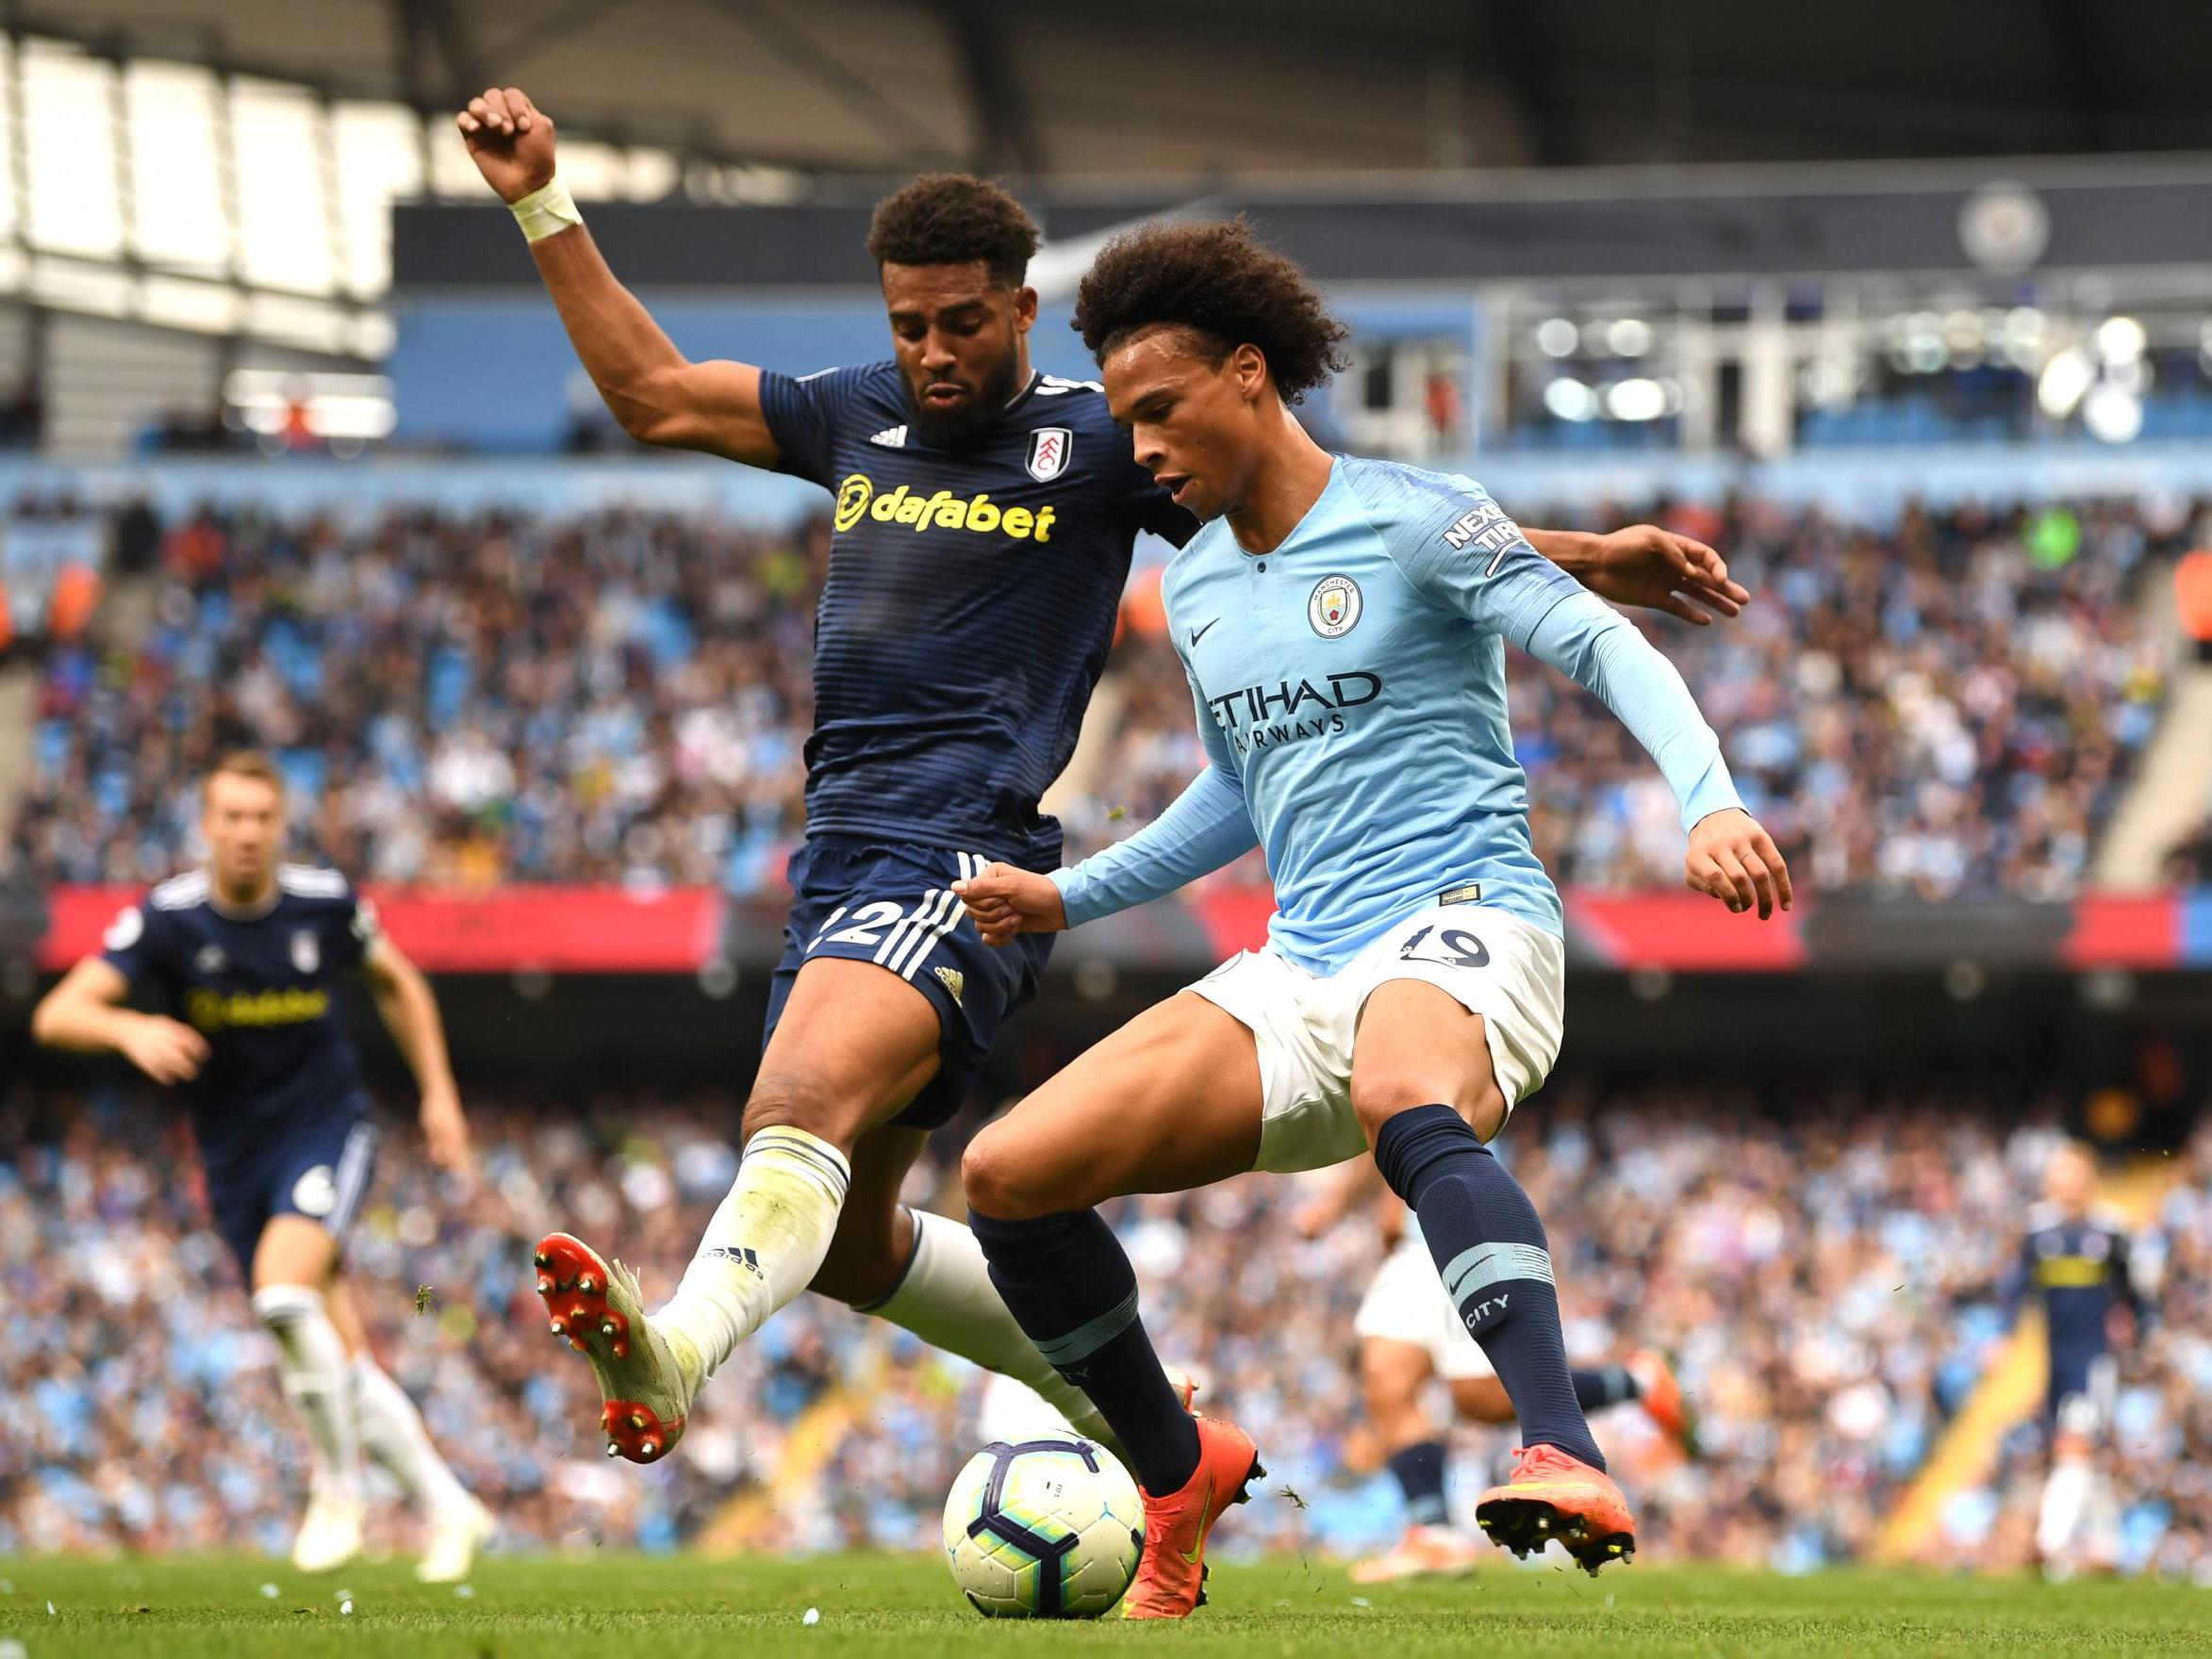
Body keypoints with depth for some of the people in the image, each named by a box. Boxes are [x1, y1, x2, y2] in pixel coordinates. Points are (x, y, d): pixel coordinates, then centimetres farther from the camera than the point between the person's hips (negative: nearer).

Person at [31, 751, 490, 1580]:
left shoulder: (325, 903, -8)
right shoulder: (166, 918, -11)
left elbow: (397, 982, 13)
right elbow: (57, 1015, -20)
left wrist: (438, 1093, 10)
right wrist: (132, 1030, -40)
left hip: (327, 1124, -2)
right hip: (235, 1159, 2)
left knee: (284, 1290, -29)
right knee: (342, 1359, 3)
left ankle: (337, 1489, -12)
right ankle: (447, 1508, 19)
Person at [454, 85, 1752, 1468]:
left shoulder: (1096, 442, 3)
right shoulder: (861, 418, 18)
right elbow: (651, 389, 26)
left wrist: (1590, 561, 0)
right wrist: (542, 204, 21)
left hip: (965, 861, -7)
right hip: (842, 858, 7)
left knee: (804, 1104, -33)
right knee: (845, 1246, 10)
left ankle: (678, 1353, -56)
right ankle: (1111, 1391, 27)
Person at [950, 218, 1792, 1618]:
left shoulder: (1416, 520, -4)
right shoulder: (1196, 583, 18)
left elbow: (1603, 647, -12)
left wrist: (1710, 801, -29)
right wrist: (1067, 898, 25)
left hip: (1459, 930, -7)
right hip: (1299, 968, 7)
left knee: (1404, 1104, -44)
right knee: (1007, 1175, -6)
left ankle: (1570, 1465, -54)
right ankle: (1178, 1472, 13)